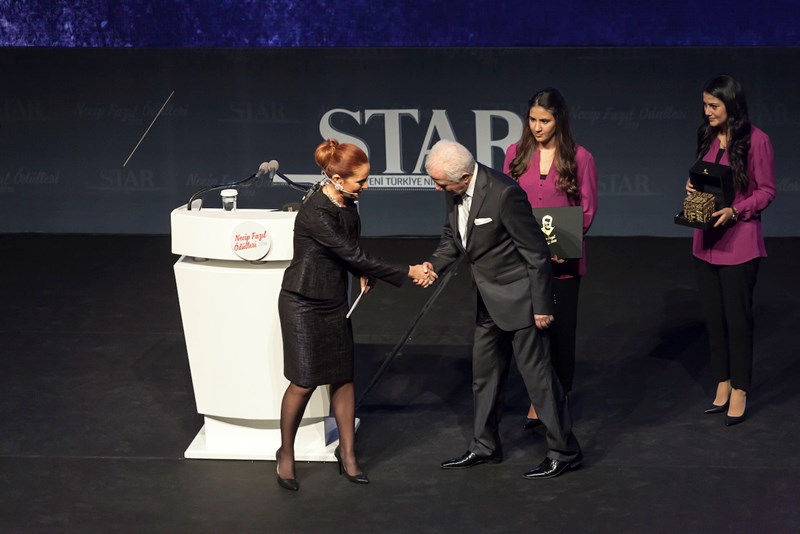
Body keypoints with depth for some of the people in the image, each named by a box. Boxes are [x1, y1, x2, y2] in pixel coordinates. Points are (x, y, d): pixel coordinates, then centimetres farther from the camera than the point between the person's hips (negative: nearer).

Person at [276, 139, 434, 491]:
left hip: (335, 302, 7)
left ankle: (347, 453, 18)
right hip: (304, 304, -7)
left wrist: (363, 274, -2)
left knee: (343, 377, 8)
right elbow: (355, 256, -25)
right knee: (304, 381, -1)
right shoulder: (316, 214, -28)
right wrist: (407, 273, -20)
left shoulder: (346, 203, -2)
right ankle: (286, 454, 18)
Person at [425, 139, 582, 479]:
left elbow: (536, 253, -21)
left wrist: (542, 306, -17)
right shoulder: (453, 193, -4)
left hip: (519, 298, -9)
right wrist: (434, 264, -6)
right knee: (484, 374, 17)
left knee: (537, 374, -2)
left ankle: (564, 452, 10)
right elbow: (452, 236, 14)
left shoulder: (504, 194, -27)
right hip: (489, 301, 9)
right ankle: (485, 447, 31)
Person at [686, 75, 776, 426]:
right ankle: (722, 386, 22)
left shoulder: (756, 141, -12)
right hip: (706, 242, 6)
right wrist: (692, 187, -2)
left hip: (739, 242, -6)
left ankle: (739, 391, 12)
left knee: (737, 318, 1)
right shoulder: (707, 138, 8)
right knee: (713, 317, 11)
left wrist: (735, 211, -21)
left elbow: (766, 191, -8)